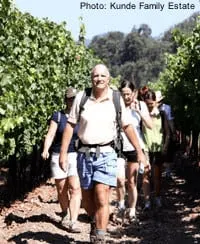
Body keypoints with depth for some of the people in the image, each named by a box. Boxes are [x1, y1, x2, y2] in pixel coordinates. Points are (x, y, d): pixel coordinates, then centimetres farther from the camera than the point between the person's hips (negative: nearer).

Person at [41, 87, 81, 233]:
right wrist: (45, 149, -18)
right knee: (62, 189, 9)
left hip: (76, 156, 0)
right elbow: (51, 134, -3)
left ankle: (72, 221, -17)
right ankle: (65, 214, 32)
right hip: (59, 156, 0)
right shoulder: (58, 116, 4)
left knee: (75, 188, -14)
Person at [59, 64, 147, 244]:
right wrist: (63, 153, -1)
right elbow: (70, 125, 3)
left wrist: (139, 151, 8)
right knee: (87, 199, 14)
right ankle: (96, 222, 43)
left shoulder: (116, 99, 0)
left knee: (101, 198, -13)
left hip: (106, 154, -2)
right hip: (85, 154, 2)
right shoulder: (81, 97, 0)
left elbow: (127, 126, 8)